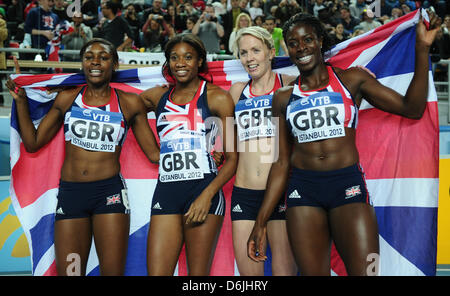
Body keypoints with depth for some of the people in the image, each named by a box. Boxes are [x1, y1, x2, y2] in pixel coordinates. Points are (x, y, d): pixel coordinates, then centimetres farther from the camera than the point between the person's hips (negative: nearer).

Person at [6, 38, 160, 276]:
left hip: (109, 191, -1)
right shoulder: (66, 98, 9)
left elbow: (153, 153, 8)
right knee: (68, 272, 1)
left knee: (112, 271, -2)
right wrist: (21, 101, 11)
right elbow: (33, 143, 15)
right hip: (69, 192, 2)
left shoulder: (129, 103, 5)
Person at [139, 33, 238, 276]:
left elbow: (233, 157, 0)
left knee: (198, 273, -2)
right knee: (156, 272, -3)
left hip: (203, 190, -3)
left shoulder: (217, 97, 3)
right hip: (166, 192, 4)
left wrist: (207, 195, -12)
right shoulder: (158, 97, 15)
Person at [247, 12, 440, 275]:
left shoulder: (351, 79, 7)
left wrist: (422, 49, -2)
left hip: (348, 184, -2)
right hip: (303, 189, 2)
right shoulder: (284, 98, 11)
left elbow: (412, 108, 4)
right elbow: (283, 162, 12)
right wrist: (261, 221, 8)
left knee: (365, 272, -11)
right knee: (312, 271, 2)